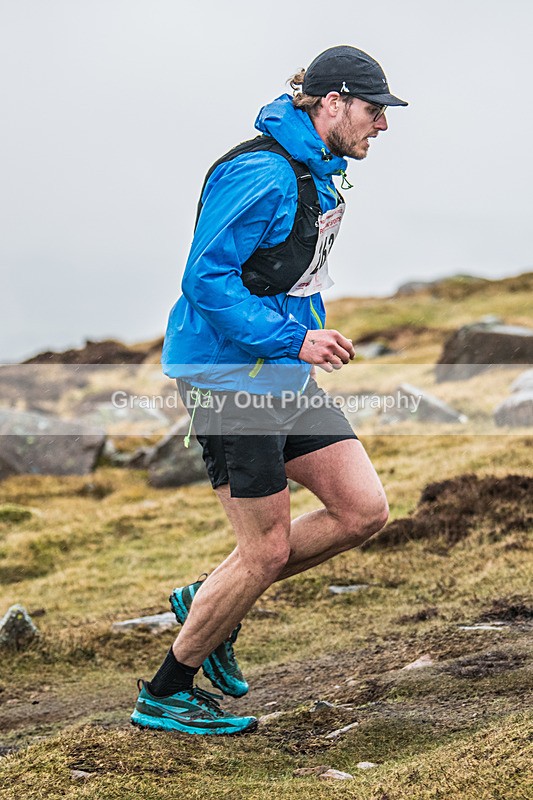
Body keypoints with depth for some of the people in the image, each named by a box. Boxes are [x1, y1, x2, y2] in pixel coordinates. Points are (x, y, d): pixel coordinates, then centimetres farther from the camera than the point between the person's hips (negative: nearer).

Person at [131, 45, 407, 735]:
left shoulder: (317, 172, 12)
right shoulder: (260, 173, -20)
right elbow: (206, 279, -23)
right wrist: (293, 339, -26)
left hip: (286, 377, 10)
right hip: (227, 375, -10)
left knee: (363, 510, 4)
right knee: (267, 552, -4)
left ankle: (208, 601, 20)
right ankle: (163, 695, 14)